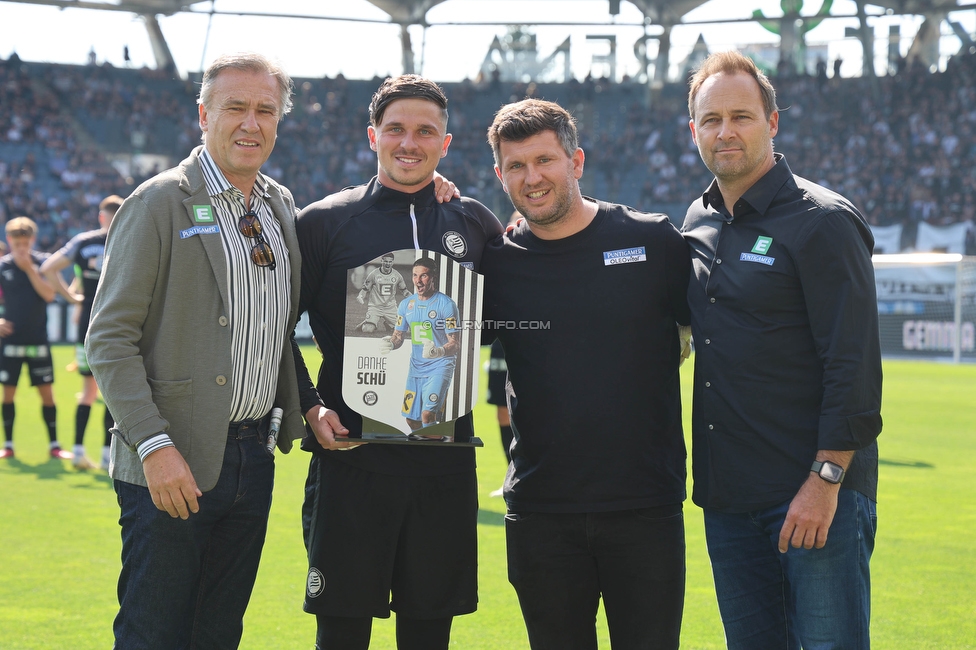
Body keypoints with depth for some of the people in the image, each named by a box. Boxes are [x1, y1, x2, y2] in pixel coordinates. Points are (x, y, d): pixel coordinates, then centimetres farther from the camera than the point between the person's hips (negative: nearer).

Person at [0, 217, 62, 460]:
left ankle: (54, 445, 10)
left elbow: (49, 294, -15)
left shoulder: (43, 262, -3)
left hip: (38, 340, -1)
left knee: (47, 392, 1)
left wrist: (30, 268, -19)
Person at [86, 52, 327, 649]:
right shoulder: (160, 202, -8)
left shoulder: (281, 207, 12)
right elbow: (109, 337, -12)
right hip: (172, 465, -6)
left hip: (253, 459, 6)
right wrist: (156, 447, -18)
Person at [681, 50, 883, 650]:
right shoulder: (698, 223, 12)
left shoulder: (823, 222, -9)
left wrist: (826, 481, -18)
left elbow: (854, 365, -14)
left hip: (817, 494, -7)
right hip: (726, 497, 7)